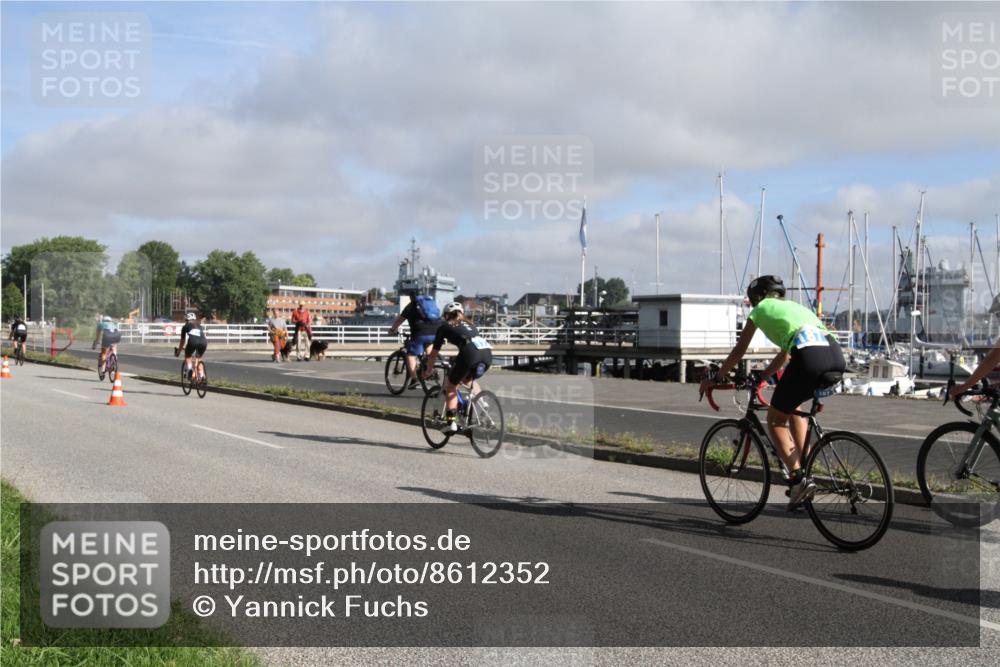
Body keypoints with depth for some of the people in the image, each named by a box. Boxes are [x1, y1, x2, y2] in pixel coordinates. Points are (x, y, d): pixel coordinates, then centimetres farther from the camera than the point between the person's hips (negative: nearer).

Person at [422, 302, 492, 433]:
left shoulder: (445, 327, 22)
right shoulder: (469, 325, 36)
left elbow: (434, 353, 26)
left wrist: (428, 371, 42)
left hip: (470, 353, -5)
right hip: (488, 353, 5)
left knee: (451, 385, 14)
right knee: (468, 379, 33)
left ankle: (450, 422, 5)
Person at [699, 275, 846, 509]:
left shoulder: (760, 310, 21)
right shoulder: (794, 306, 37)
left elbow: (738, 352, 26)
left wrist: (715, 379, 38)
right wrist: (761, 376, 57)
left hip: (809, 358, -6)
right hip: (837, 357, 6)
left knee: (775, 419, 11)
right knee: (794, 406, 31)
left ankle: (798, 479, -3)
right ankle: (804, 467, 24)